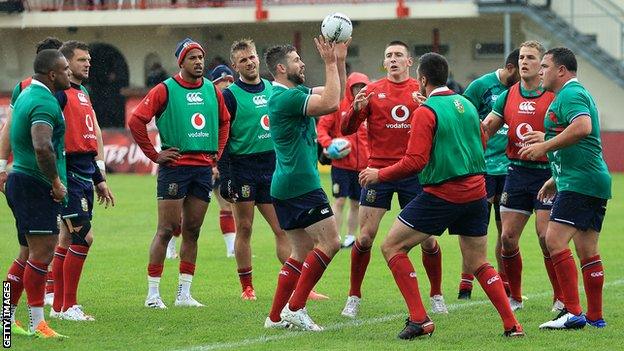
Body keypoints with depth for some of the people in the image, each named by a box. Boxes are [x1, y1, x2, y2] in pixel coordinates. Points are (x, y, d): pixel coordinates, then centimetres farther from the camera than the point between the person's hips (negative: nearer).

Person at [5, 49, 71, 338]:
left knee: (33, 253, 15)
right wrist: (56, 182, -20)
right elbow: (42, 146, -32)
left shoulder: (26, 95, 16)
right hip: (36, 185, -11)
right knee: (42, 253, -10)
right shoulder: (45, 103, -17)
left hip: (21, 180, 11)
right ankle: (37, 323, -10)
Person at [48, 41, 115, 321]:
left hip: (85, 173, 9)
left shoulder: (83, 94, 19)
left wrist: (99, 179, 23)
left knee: (67, 239, 12)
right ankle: (67, 307, -4)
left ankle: (59, 306, 17)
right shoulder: (60, 93, -11)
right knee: (83, 237, -11)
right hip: (70, 174, -9)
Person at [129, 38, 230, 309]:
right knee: (167, 228, -6)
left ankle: (184, 294, 12)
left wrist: (217, 152, 16)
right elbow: (136, 121, -9)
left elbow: (224, 121, 26)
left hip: (204, 167, 5)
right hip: (175, 166, -5)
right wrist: (154, 155, -7)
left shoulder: (212, 90, 10)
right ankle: (153, 293, -2)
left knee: (192, 231, 7)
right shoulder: (165, 90, -6)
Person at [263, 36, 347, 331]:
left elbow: (336, 94, 22)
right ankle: (295, 307, -11)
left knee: (302, 251, 13)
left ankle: (276, 316, 12)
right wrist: (330, 63, -17)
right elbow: (330, 103, -24)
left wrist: (340, 60, 10)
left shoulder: (295, 93, 15)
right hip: (301, 184, -10)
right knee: (329, 242, -10)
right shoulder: (284, 97, -16)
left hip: (288, 185, 10)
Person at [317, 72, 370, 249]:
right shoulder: (339, 105, -5)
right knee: (339, 201, -5)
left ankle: (351, 237, 25)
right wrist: (328, 144, -20)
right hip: (341, 163, -3)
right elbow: (322, 127, -4)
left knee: (356, 203, 13)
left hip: (363, 165, 3)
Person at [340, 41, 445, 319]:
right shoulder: (373, 91, 6)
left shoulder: (422, 92, 6)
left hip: (414, 172, 0)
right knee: (365, 237, -6)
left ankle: (436, 296, 17)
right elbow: (346, 129, 2)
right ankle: (353, 298, 7)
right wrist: (356, 110, -18)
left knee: (428, 239, -1)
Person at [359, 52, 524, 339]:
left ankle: (419, 319, -5)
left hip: (442, 194, -7)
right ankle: (512, 325, 8)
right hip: (475, 193, 7)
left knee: (392, 247, 4)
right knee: (478, 264, 17)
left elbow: (415, 162, -17)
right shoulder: (466, 105, 11)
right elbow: (482, 145, 21)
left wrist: (379, 175, -6)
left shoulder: (425, 112, -11)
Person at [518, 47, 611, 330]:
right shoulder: (577, 93, 24)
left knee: (555, 240, -14)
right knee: (587, 250, 11)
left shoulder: (570, 95, -10)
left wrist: (545, 145, -23)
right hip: (595, 182, 11)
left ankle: (573, 313, -18)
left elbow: (583, 126, -30)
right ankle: (595, 317, 13)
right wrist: (556, 179, 31)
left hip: (579, 183, -11)